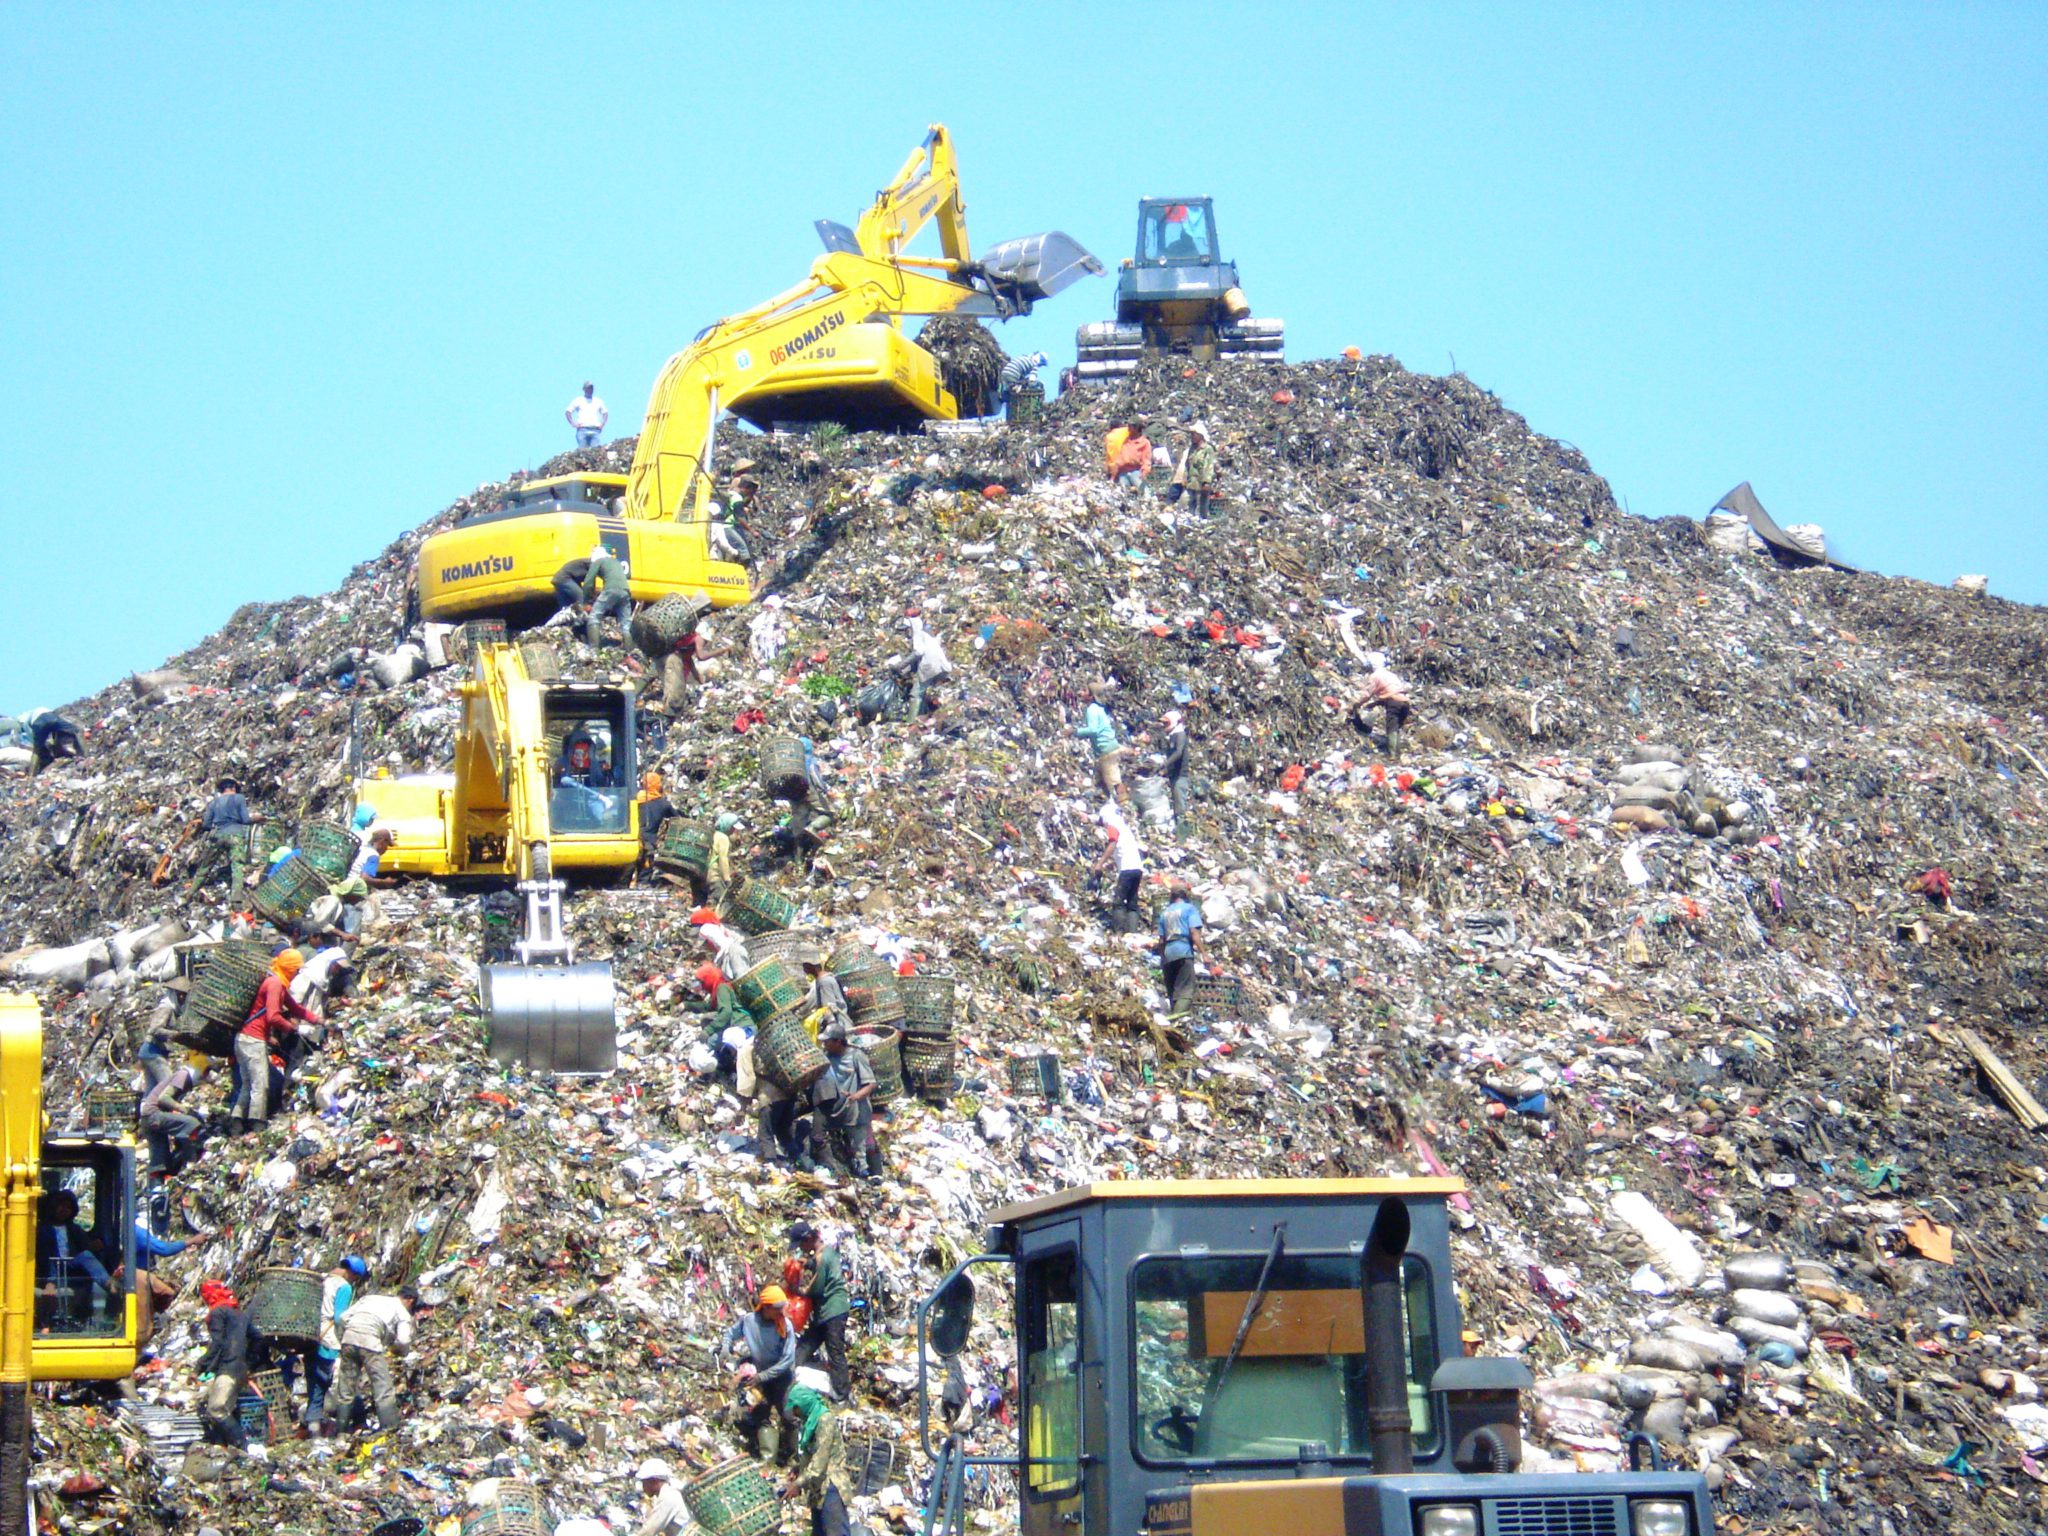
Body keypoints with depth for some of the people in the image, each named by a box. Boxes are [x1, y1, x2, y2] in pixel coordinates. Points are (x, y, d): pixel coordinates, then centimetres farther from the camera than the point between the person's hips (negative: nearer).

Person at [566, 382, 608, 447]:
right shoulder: (578, 400, 12)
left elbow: (605, 413, 27)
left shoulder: (598, 401, 20)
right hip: (582, 430, -2)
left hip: (595, 430, 2)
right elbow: (568, 412, 9)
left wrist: (602, 425, 10)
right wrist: (573, 424, -4)